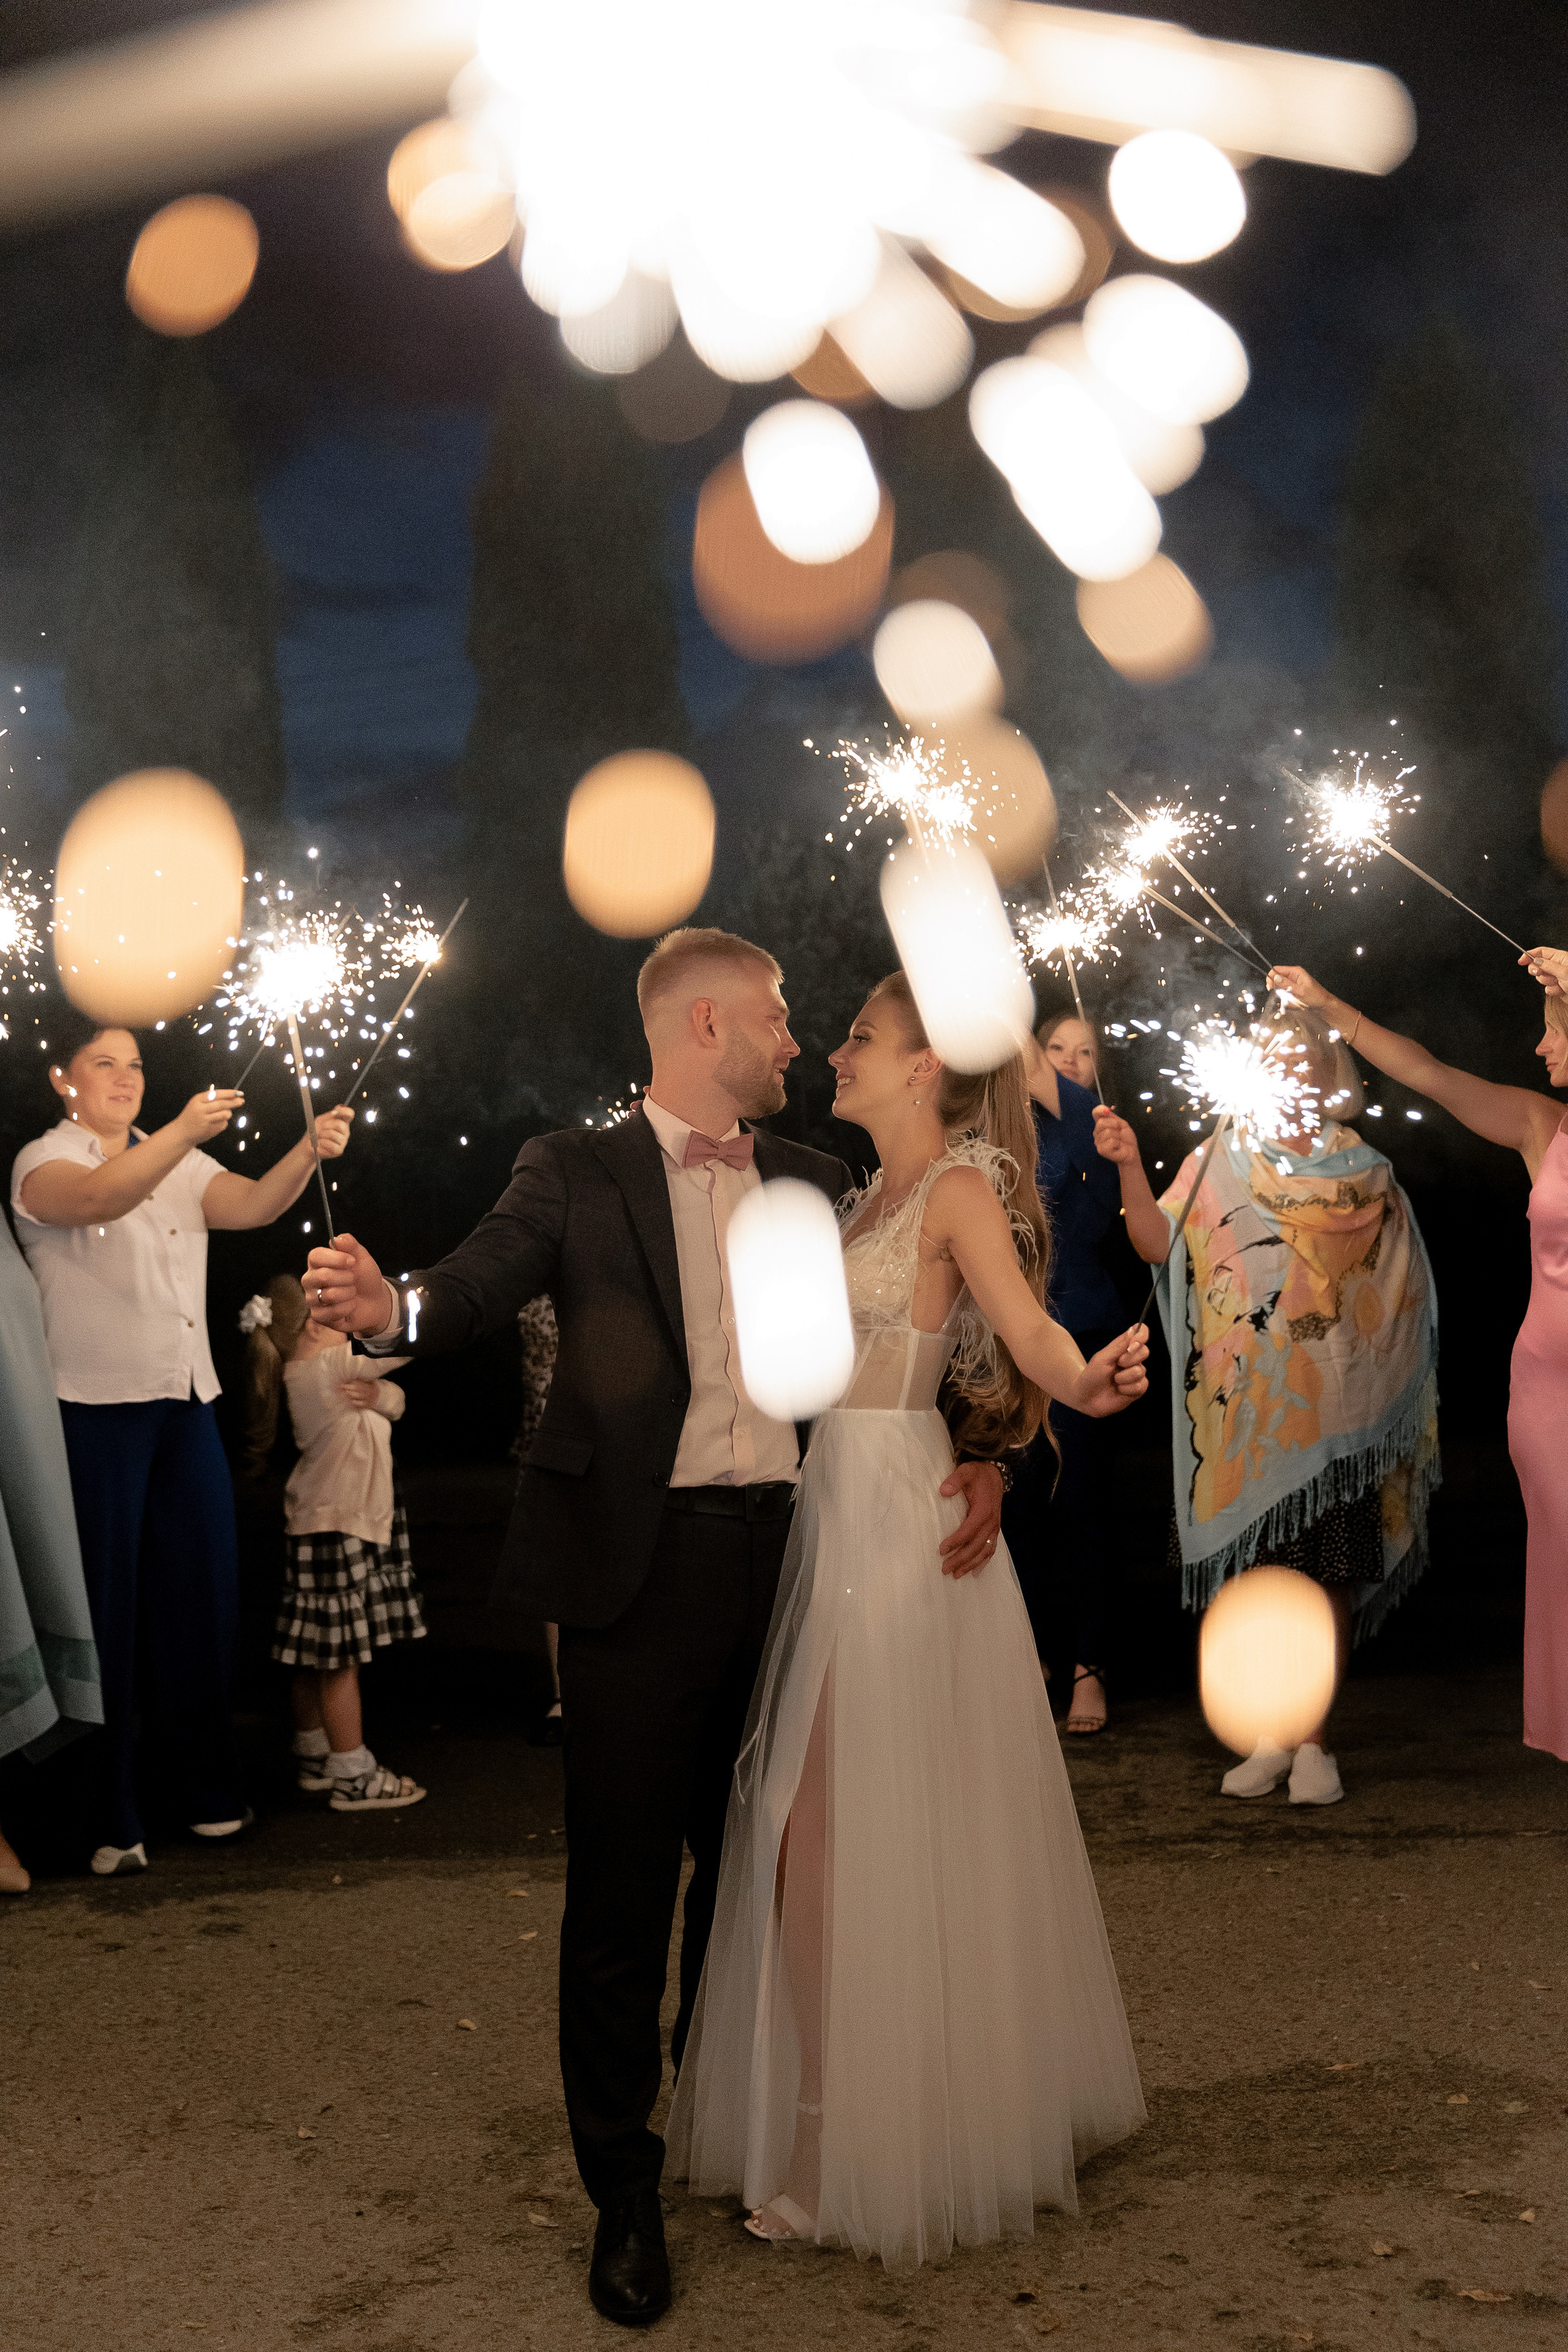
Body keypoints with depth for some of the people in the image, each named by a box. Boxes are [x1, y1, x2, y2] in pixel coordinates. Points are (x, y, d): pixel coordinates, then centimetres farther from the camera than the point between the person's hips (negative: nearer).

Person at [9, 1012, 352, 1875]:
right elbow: (99, 1198, -26)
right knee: (106, 1607, -1)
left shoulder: (179, 1163, 15)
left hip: (185, 1401, 6)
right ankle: (108, 1819, 6)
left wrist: (309, 1151, -22)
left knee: (201, 1595, 9)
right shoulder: (43, 1163, -3)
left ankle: (207, 1788, 21)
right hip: (96, 1408, -6)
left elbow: (251, 1205, -3)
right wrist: (183, 1131, -41)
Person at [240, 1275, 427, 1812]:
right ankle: (352, 1777, -1)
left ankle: (314, 1758, 25)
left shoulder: (310, 1372, 12)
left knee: (316, 1657, 16)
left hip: (320, 1526, 10)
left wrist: (380, 1396, -8)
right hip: (337, 1530, -10)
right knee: (341, 1656, -5)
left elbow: (398, 1403, 12)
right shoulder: (332, 1364, -15)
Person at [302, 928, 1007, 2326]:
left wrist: (978, 1452, -5)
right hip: (642, 1565, -4)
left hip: (789, 1556, 4)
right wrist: (390, 1308, -35)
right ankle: (625, 2193, 17)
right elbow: (483, 1282, -12)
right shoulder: (578, 1173, 0)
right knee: (623, 1887, 2)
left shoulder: (809, 1180, 13)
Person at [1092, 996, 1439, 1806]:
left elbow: (1401, 1290, 11)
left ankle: (1313, 1741, 13)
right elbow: (1159, 1246, -7)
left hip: (1330, 1408, 0)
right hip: (1243, 1405, 0)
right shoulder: (1220, 1161, 6)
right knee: (1250, 1572, 3)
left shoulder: (1363, 1172, 7)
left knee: (1327, 1572, 1)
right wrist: (1130, 1169, -21)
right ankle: (1268, 1738, 16)